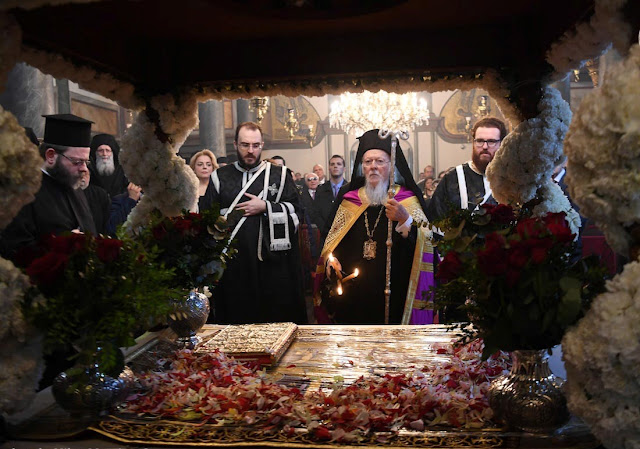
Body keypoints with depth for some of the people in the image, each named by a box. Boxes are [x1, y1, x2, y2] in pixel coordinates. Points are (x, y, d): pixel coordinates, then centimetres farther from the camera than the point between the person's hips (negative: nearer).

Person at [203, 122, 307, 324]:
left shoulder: (279, 175, 8)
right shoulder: (220, 178, 10)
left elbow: (295, 211, 1)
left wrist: (265, 207, -11)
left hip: (272, 261, -1)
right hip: (234, 264, 1)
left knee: (277, 319, 3)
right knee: (237, 320, 5)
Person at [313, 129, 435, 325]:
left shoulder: (408, 201, 2)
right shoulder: (347, 200, 10)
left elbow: (423, 244, -10)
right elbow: (332, 244, 14)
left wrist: (405, 220, -25)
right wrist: (331, 262, -4)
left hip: (394, 294, -2)